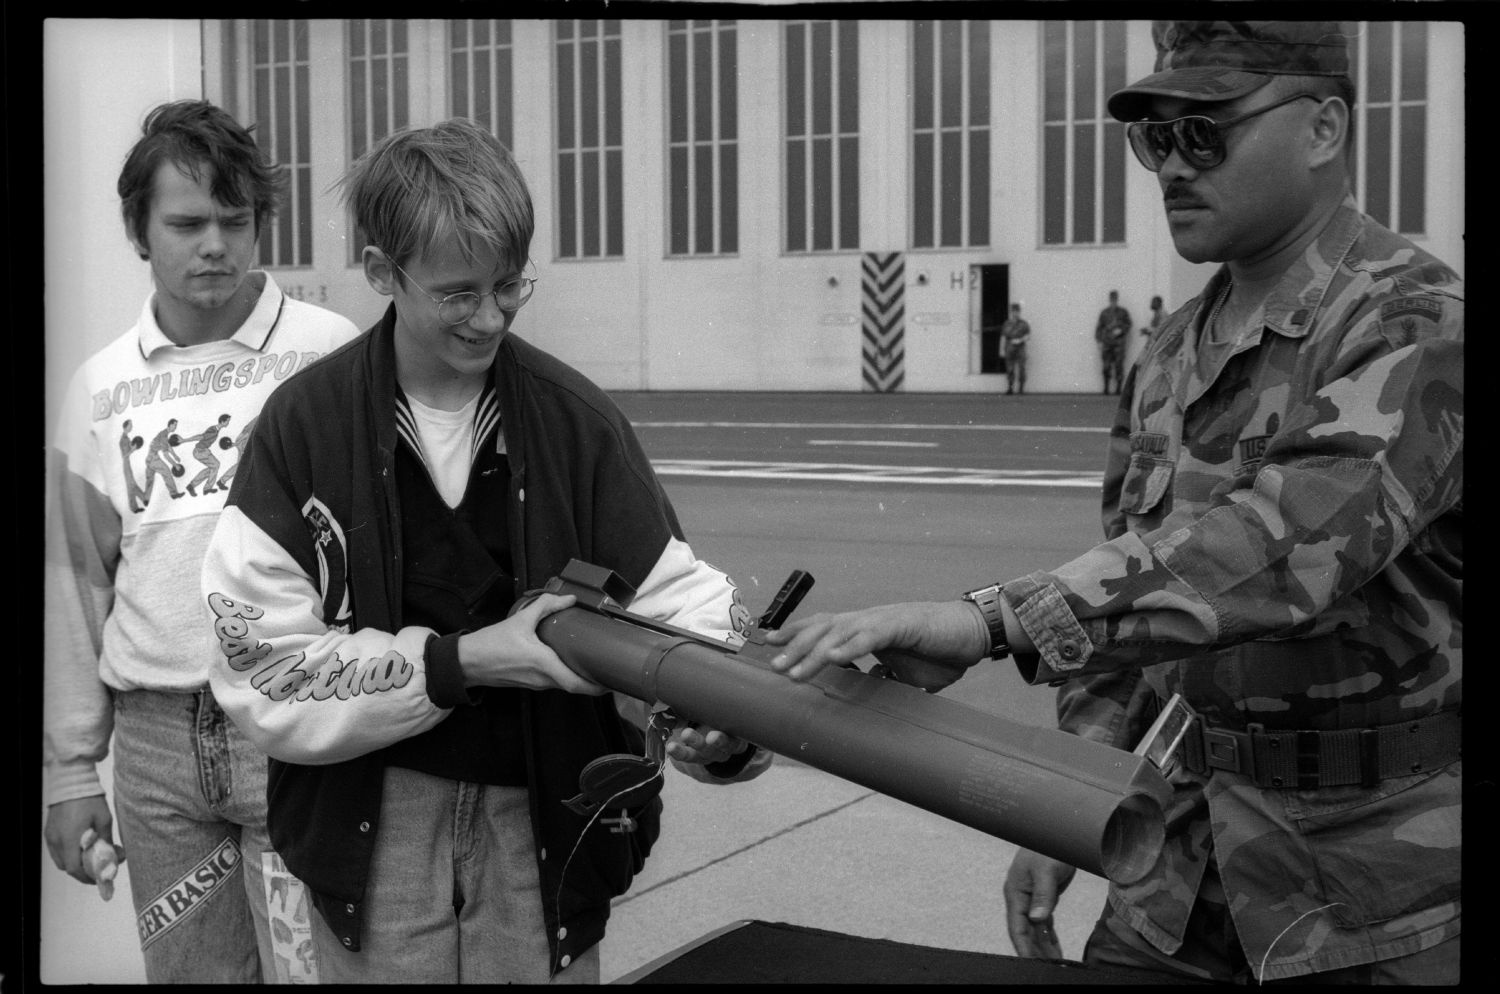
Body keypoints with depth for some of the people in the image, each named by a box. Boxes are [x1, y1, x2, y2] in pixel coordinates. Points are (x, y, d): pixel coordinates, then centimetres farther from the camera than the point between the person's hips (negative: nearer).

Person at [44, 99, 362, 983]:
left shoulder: (331, 354, -4)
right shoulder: (100, 387, 8)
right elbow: (79, 581, 13)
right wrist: (71, 768, 12)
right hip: (154, 736, 4)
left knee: (316, 966, -2)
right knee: (188, 971, 12)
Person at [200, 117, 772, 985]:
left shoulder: (578, 419, -5)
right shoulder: (304, 425, -8)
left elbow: (673, 592, -9)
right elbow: (263, 661, -11)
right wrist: (463, 661, -19)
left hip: (545, 822, 1)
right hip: (375, 827, -1)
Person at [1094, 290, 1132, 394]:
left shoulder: (1123, 312, 9)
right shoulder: (1104, 313, 13)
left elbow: (1128, 324, 9)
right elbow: (1099, 326, 13)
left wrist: (1120, 330, -10)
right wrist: (1098, 340, 5)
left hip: (1119, 342, -1)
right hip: (1107, 342, 1)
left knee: (1119, 365, -6)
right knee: (1106, 366, -4)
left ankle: (1118, 388, -3)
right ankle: (1106, 387, 1)